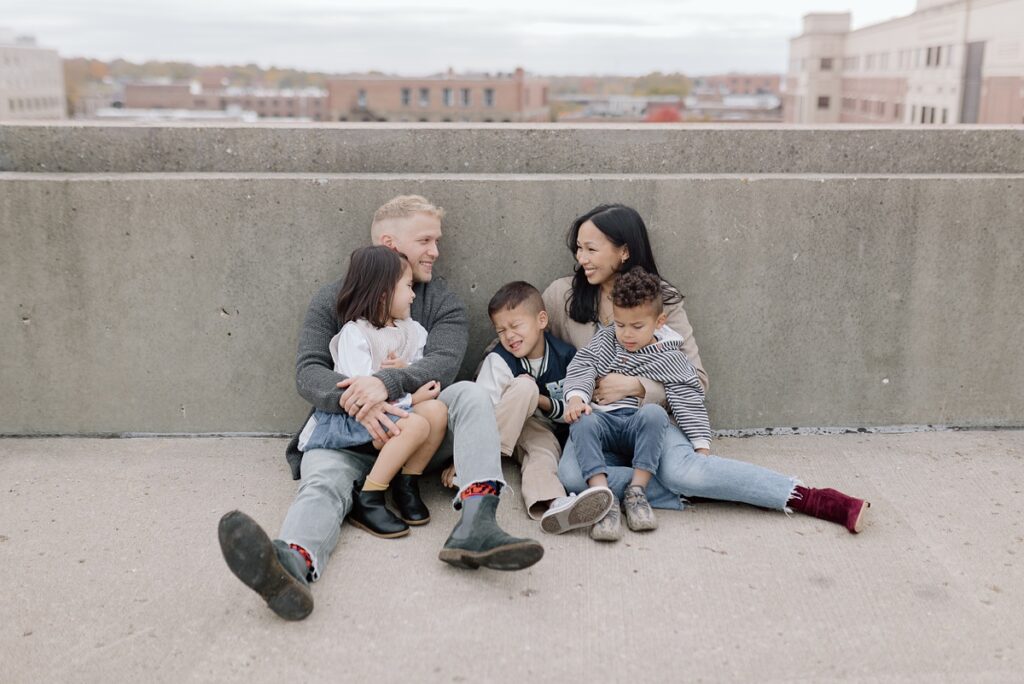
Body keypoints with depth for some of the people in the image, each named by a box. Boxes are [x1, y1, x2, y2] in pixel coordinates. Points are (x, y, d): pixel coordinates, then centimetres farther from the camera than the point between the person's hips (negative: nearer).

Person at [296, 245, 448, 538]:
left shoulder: (412, 330, 10)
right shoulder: (354, 334, -13)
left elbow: (428, 377, 8)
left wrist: (405, 371, -15)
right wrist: (411, 398, -18)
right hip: (351, 416, -7)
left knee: (437, 410, -20)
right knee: (416, 425, -30)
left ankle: (407, 485, -6)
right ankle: (366, 501, -21)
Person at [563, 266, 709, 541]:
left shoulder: (669, 359, 5)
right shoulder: (604, 339, 14)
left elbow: (688, 401, 0)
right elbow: (581, 367, 4)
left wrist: (701, 445, -10)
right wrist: (576, 397, -18)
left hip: (639, 426, -1)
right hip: (603, 418, 2)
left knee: (654, 412, -34)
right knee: (582, 422, -32)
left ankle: (636, 491, -28)